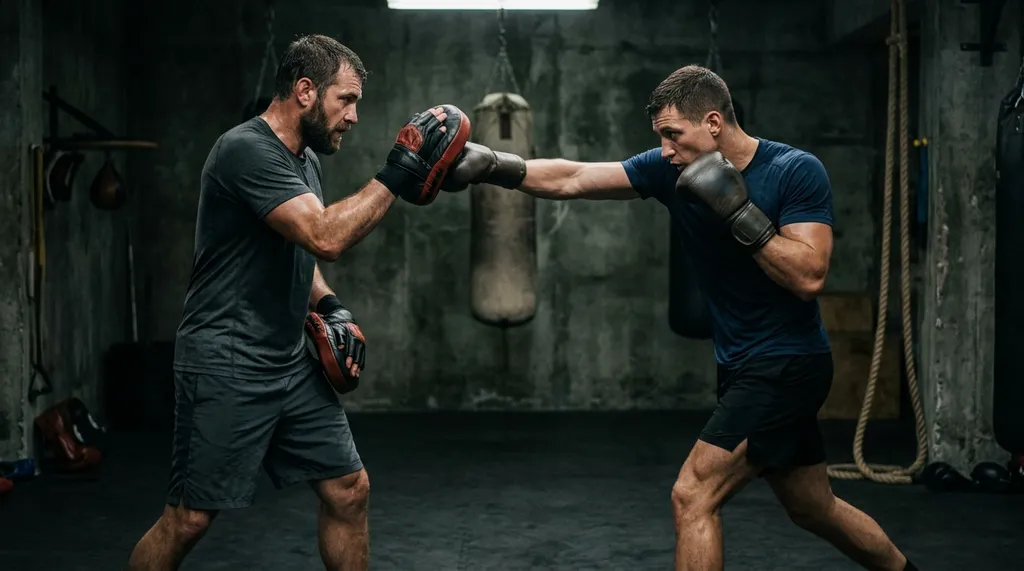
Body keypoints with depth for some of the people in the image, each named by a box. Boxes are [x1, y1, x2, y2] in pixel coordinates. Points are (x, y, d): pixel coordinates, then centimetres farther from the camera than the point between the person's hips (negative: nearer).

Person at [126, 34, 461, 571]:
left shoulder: (305, 160, 12)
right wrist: (398, 171, -24)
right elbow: (325, 237, -28)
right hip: (227, 369, -9)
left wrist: (331, 308, 7)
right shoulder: (247, 150, -18)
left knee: (349, 490, 7)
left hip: (291, 365, 9)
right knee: (188, 519, -3)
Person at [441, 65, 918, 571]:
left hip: (786, 364, -7)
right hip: (744, 367, 7)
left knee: (693, 497, -13)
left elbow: (809, 277, -24)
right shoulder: (669, 169, -1)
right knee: (814, 509, 20)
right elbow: (570, 179, -5)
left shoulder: (796, 172, -16)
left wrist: (738, 210, -28)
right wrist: (495, 166, -17)